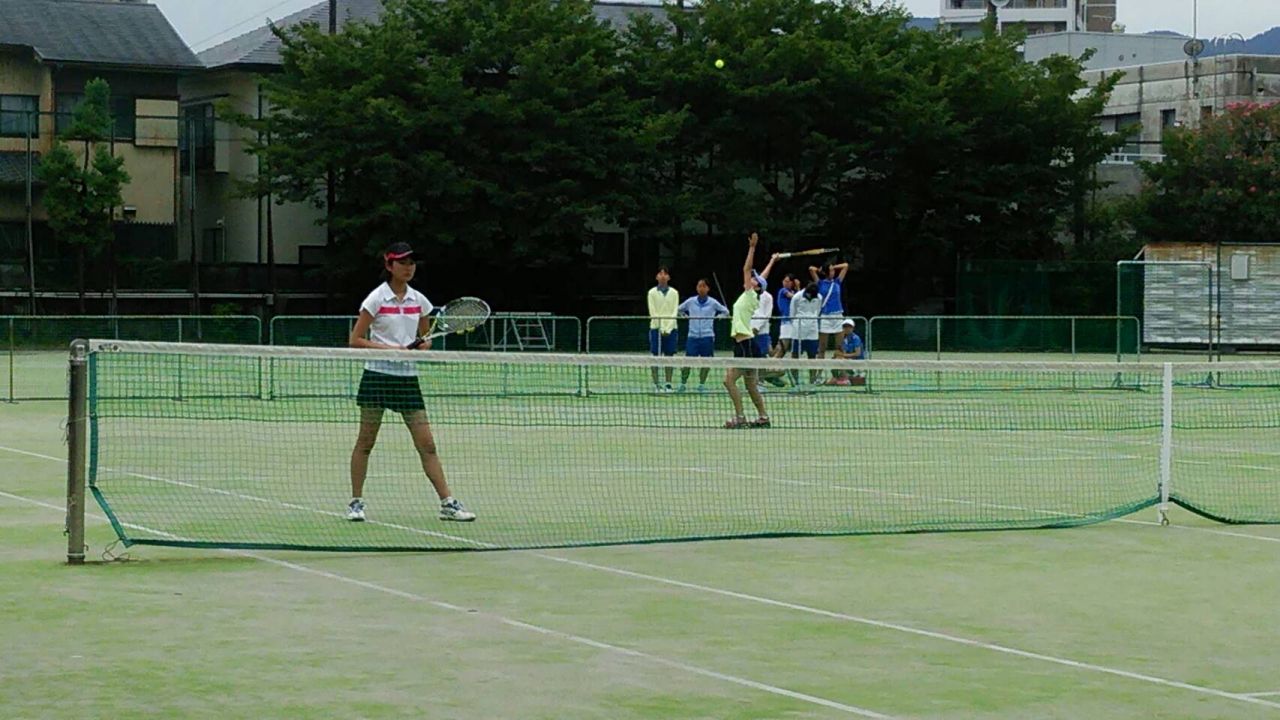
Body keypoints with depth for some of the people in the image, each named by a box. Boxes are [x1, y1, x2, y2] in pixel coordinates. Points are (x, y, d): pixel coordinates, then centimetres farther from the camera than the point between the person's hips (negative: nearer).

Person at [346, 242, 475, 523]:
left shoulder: (419, 300, 8)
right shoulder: (377, 299, -5)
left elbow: (426, 339, 19)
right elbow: (355, 340, -7)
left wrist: (423, 347, -5)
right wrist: (390, 349, -16)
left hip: (407, 377, 4)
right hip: (378, 375, -4)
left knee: (426, 444, 0)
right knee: (365, 442, 3)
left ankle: (448, 503, -1)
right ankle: (356, 502, 13)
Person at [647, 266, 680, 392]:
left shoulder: (674, 293, 5)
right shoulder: (652, 292, 2)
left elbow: (674, 312, 0)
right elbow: (653, 312, -3)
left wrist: (668, 329, -11)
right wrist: (661, 329, -12)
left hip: (670, 329, 1)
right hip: (656, 328, -1)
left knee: (669, 356, 1)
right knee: (655, 356, -2)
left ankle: (668, 384, 6)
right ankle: (656, 384, 2)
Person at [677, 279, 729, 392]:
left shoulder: (713, 303, 1)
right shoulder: (691, 302, 4)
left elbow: (725, 312, 14)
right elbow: (679, 309, 20)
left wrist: (716, 318, 2)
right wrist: (685, 316, 6)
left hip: (707, 336, 0)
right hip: (693, 336, 0)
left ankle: (702, 384, 15)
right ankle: (683, 384, 9)